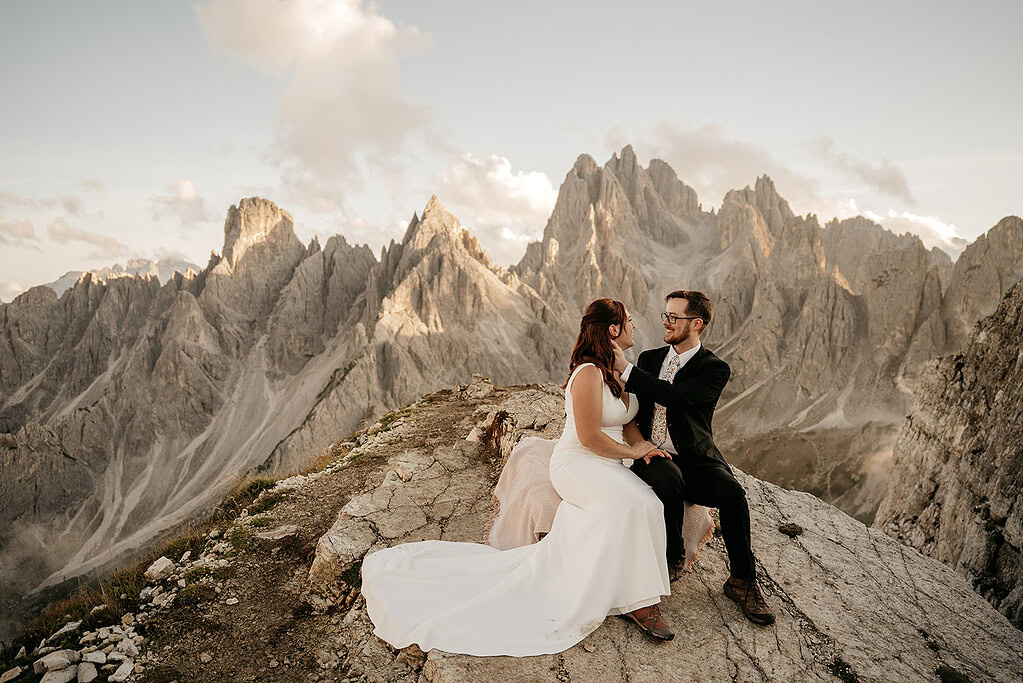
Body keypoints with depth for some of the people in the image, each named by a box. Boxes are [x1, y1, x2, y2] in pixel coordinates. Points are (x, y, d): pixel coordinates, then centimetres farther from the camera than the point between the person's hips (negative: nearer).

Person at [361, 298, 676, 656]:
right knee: (638, 503, -31)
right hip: (576, 463, -9)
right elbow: (589, 437, -20)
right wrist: (631, 451, -7)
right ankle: (639, 602, -20)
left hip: (606, 466, 9)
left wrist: (644, 446, 1)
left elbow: (627, 424, 21)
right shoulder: (588, 372, -17)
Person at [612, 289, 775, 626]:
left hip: (695, 459, -1)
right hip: (653, 457, 1)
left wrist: (626, 369, -25)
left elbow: (674, 395, -21)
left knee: (732, 492, -30)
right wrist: (637, 441, -8)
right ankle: (671, 558, -8)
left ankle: (742, 580, -8)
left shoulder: (714, 368, -4)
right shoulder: (650, 358, 12)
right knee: (668, 480, -34)